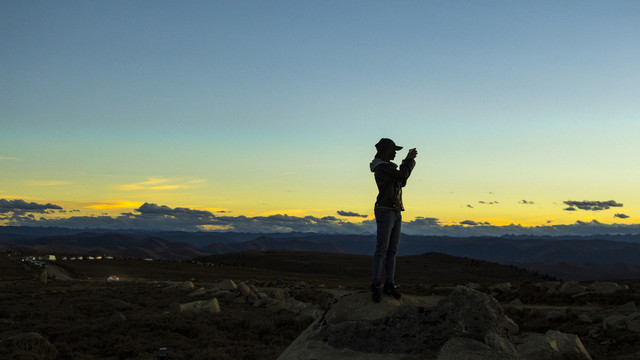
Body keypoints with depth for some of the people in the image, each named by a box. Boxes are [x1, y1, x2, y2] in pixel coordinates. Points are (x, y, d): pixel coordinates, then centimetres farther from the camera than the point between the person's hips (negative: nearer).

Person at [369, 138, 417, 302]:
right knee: (381, 250, -8)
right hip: (385, 211, -9)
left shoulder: (388, 167, 18)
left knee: (392, 250, 8)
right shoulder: (381, 168, -14)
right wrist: (410, 160, -2)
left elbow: (401, 182, 21)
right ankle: (375, 286, -1)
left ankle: (389, 284, 12)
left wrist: (408, 160, 14)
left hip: (395, 212, 9)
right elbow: (402, 176, -19)